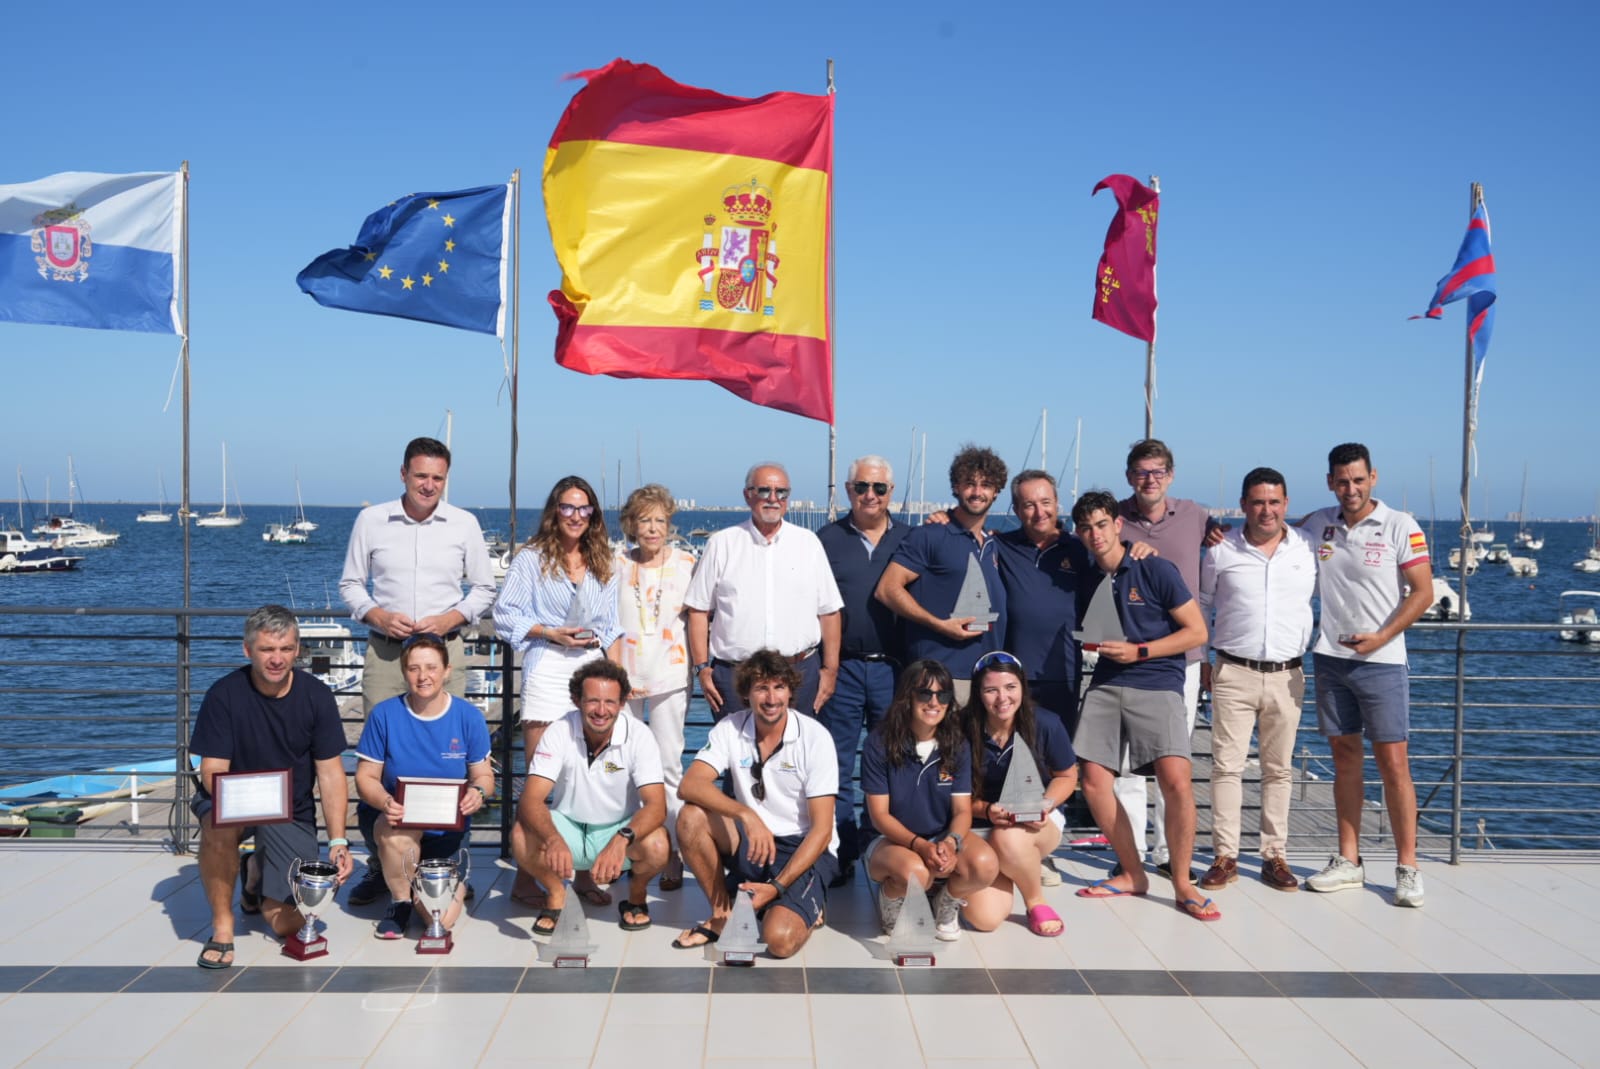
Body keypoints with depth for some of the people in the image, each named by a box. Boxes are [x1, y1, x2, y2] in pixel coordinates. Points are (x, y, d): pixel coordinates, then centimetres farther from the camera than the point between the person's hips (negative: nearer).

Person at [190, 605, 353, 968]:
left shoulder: (316, 696, -8)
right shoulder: (224, 695, -13)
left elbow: (330, 772, -7)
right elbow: (212, 771, -16)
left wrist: (338, 842, -17)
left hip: (292, 814, 1)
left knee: (288, 924, -9)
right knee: (219, 822, -38)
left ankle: (257, 874, 26)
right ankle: (222, 928, -16)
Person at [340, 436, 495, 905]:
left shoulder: (465, 524, 5)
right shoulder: (370, 521, 5)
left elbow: (484, 588, 11)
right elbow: (350, 584, 11)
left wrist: (452, 617, -7)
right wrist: (377, 615, -7)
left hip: (445, 650, 0)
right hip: (385, 650, 0)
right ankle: (378, 864, 8)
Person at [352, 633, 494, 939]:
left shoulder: (468, 716, -3)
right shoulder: (384, 715, -6)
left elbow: (483, 775, 3)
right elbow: (366, 777, -3)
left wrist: (478, 793, -22)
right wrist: (385, 802, -26)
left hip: (446, 828, 1)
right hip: (390, 819, -1)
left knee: (442, 918, -15)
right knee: (399, 833, -39)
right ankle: (400, 899, -5)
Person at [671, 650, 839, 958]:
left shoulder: (815, 738, -14)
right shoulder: (730, 729, -6)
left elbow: (822, 829, -15)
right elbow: (689, 786, -20)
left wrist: (778, 887, -24)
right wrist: (746, 814, -35)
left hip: (805, 850, -3)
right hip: (751, 842, 4)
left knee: (780, 939, -28)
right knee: (691, 818, -24)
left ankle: (806, 907, 8)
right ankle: (723, 914, -4)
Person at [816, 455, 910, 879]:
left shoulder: (909, 539, 8)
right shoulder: (827, 539, 5)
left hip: (893, 668, 1)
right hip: (842, 668, -1)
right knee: (837, 767, 4)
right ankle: (840, 855, 14)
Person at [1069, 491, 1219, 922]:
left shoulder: (1156, 571, -2)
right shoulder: (1086, 583, 13)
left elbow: (1197, 631, -4)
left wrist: (1138, 652, -11)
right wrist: (1091, 644, 2)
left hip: (1157, 683, -5)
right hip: (1105, 686, 5)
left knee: (1175, 780, -19)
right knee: (1094, 780, -5)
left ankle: (1183, 883, -2)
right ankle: (1132, 874, 13)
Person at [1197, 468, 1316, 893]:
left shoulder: (1309, 548, 5)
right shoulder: (1221, 552, 2)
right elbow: (1201, 607, 13)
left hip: (1287, 676, 1)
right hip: (1233, 673, -1)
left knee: (1279, 769, 8)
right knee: (1226, 765, -2)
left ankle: (1275, 855, 16)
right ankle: (1225, 856, 5)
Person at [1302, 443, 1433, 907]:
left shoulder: (1400, 527, -6)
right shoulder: (1317, 524, 5)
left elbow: (1423, 592, -8)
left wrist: (1382, 637, -17)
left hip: (1381, 660, -4)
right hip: (1330, 658, 4)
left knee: (1393, 762, -4)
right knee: (1344, 758, 10)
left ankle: (1407, 867, 4)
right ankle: (1348, 861, 17)